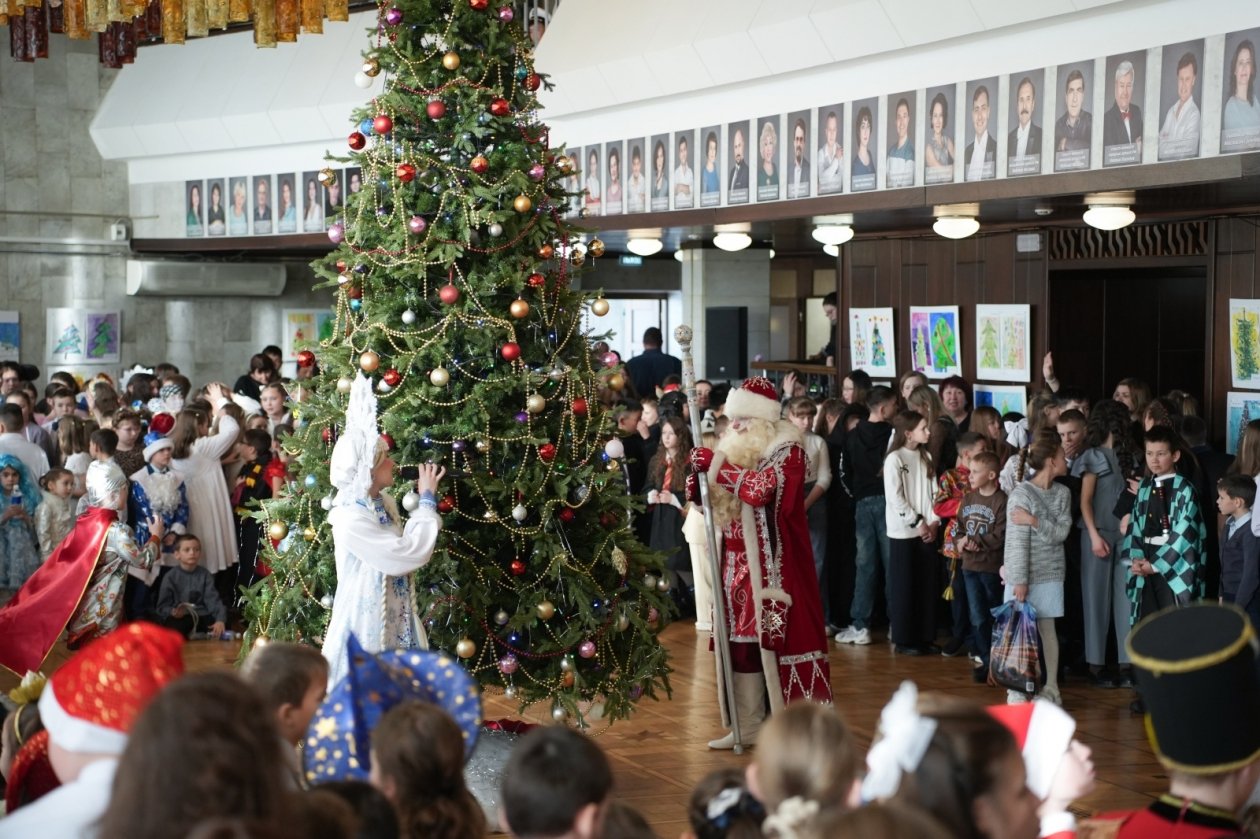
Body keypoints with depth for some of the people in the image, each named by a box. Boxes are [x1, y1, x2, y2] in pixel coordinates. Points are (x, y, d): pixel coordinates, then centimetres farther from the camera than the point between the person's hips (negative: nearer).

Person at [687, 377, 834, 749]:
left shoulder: (787, 450, -8)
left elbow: (760, 488, -25)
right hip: (737, 563, 7)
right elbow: (706, 498, 17)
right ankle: (748, 725, 15)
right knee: (741, 638, 8)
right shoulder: (733, 446, 12)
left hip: (773, 565, -7)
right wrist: (698, 477, -4)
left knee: (779, 636, -6)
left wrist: (713, 465, -18)